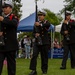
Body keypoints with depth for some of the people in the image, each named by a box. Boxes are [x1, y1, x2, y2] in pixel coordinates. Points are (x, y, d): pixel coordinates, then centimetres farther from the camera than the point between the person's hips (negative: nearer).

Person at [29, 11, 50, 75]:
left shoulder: (46, 22, 3)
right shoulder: (36, 23, 13)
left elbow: (48, 25, -24)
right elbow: (33, 33, 15)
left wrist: (40, 25, -38)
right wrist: (35, 35, -9)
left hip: (45, 42, -2)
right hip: (37, 42, 2)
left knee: (44, 57, 3)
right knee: (34, 55, -10)